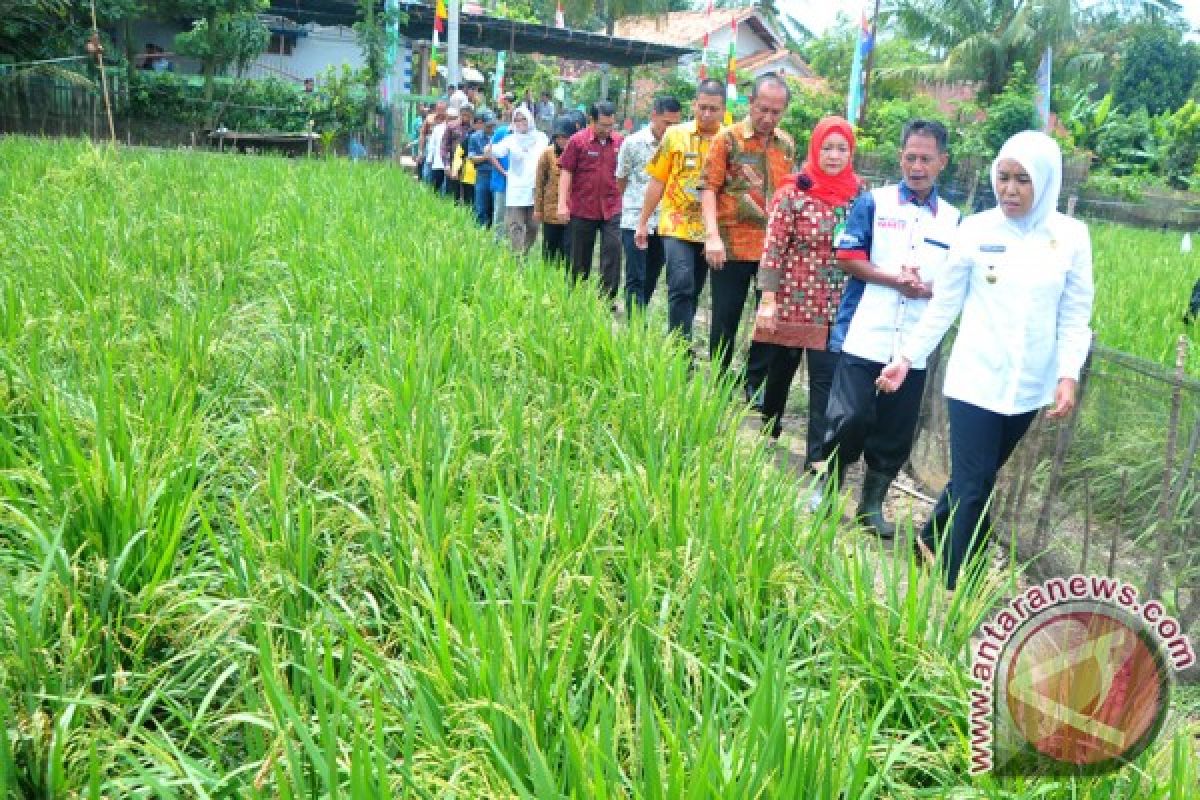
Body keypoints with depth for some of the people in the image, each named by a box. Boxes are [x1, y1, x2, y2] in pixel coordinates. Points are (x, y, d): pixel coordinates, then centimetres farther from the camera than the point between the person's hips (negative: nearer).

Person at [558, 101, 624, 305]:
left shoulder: (619, 141, 4)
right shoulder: (577, 141, -4)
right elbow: (566, 173, -3)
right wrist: (562, 204, -8)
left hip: (612, 209, 2)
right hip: (582, 209, -2)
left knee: (613, 250, -7)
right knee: (580, 257, 9)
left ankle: (608, 298, -1)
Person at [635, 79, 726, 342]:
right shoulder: (676, 134, 1)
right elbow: (658, 181, 4)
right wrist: (643, 222, 4)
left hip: (709, 231, 2)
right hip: (677, 227, -2)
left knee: (693, 292, 10)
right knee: (681, 287, -15)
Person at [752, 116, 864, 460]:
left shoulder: (860, 194, 3)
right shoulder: (793, 192, -9)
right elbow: (773, 247, -10)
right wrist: (767, 300, -14)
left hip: (836, 308, 2)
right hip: (792, 301, -2)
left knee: (827, 379, 1)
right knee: (780, 370, 15)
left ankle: (819, 457, 7)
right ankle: (768, 428, 40)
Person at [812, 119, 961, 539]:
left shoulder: (954, 220, 9)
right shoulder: (873, 202, 2)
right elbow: (847, 257, -4)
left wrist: (928, 289, -12)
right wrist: (895, 280, -15)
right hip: (864, 336, -3)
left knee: (897, 432, 8)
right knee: (851, 418, -5)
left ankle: (872, 503, 24)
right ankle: (827, 484, 20)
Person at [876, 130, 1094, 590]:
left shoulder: (1072, 236, -1)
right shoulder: (976, 230, -4)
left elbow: (1075, 315, 2)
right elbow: (944, 304, 2)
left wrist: (1069, 374, -9)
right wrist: (907, 356, -1)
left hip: (1029, 386, 2)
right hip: (975, 380, -2)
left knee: (977, 479, 16)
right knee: (973, 485, -3)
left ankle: (934, 539, 39)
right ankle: (954, 587, 7)